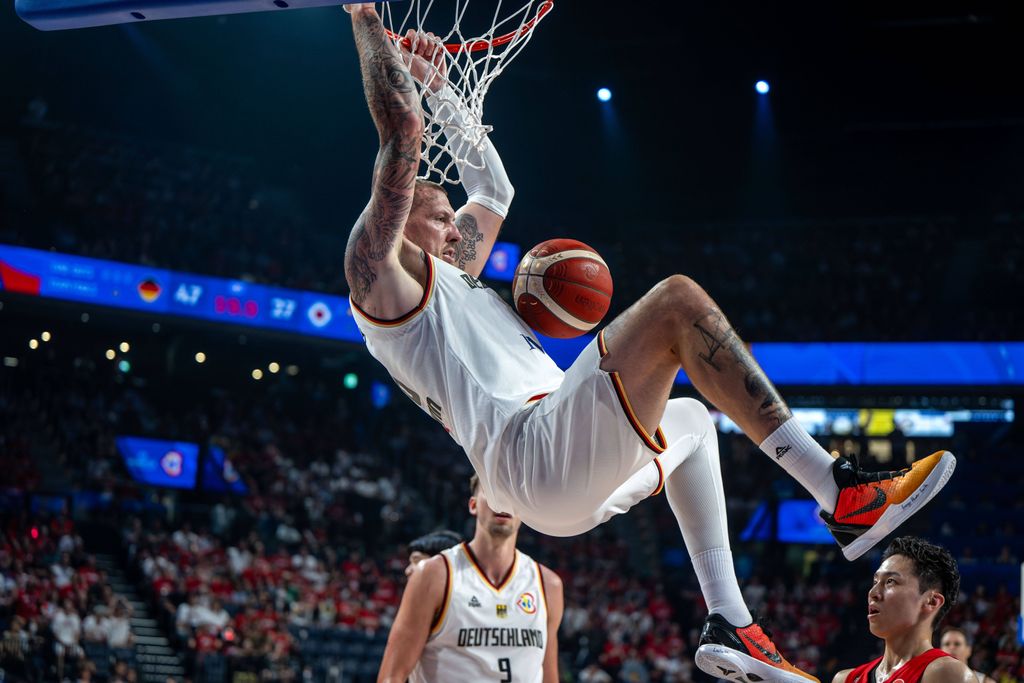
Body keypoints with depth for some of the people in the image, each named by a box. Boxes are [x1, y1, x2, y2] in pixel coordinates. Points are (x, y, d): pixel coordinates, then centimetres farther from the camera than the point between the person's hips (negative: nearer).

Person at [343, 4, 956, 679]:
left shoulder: (446, 277, 30)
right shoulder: (381, 271, 2)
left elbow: (493, 186, 42)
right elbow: (403, 128, -8)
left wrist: (439, 89, 37)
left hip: (573, 485, 11)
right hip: (537, 456, -11)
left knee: (691, 420, 37)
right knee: (677, 299, -19)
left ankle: (729, 622, 19)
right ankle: (842, 494, -22)